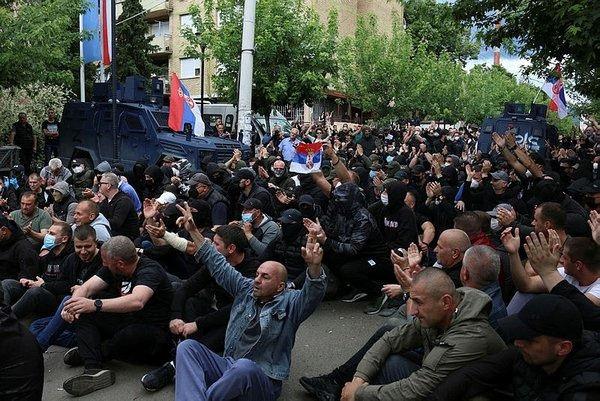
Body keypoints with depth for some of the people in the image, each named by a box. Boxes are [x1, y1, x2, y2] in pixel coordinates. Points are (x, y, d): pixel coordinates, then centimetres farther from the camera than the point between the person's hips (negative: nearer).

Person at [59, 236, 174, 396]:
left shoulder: (149, 270, -21)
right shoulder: (112, 269, 4)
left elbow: (137, 301, -39)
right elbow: (86, 287, -1)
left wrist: (96, 304, -47)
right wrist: (72, 306, -22)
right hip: (126, 323, 8)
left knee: (135, 332, -38)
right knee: (83, 314, -6)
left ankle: (85, 354, -7)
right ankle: (94, 370, -26)